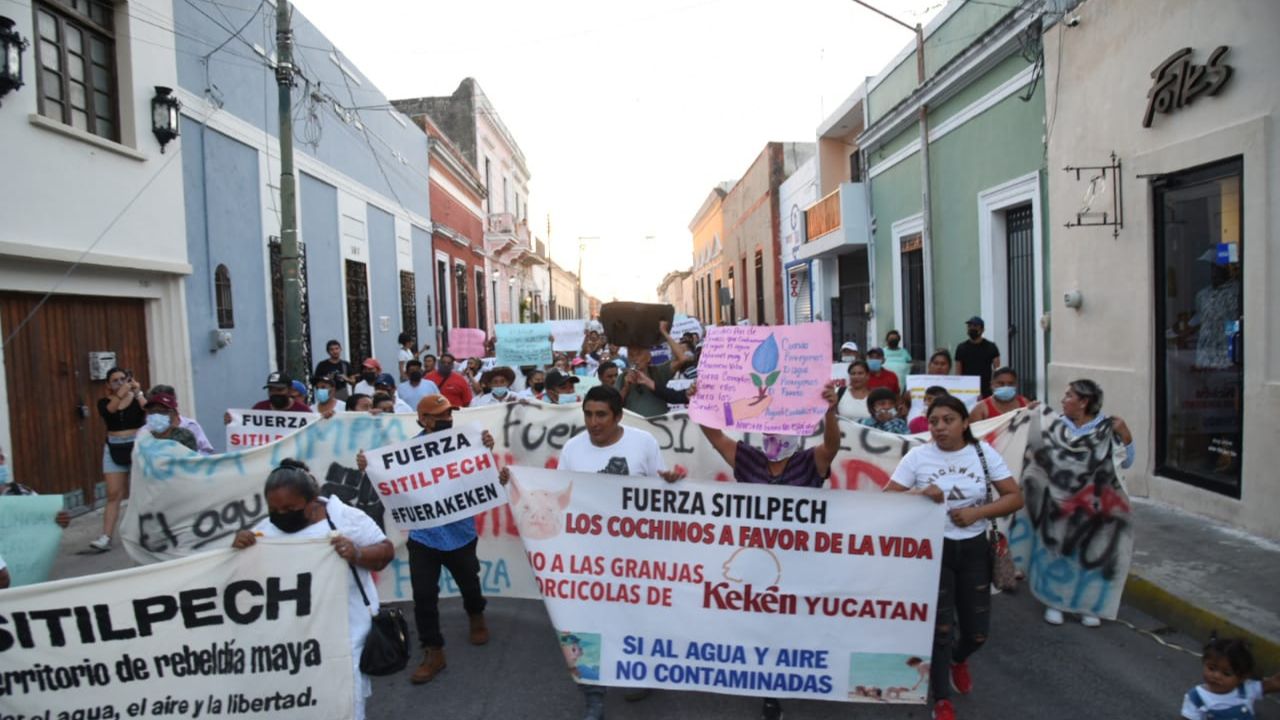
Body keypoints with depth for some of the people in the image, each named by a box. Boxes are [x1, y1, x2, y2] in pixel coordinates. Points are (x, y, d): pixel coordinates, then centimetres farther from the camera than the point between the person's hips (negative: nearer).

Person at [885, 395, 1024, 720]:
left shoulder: (984, 452, -3)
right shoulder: (918, 455, -8)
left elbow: (1015, 497, -3)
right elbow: (886, 497, -9)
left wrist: (978, 512, -18)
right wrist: (919, 494, -27)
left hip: (974, 549, 2)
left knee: (977, 632, 9)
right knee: (940, 627, -1)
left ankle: (958, 660, 47)